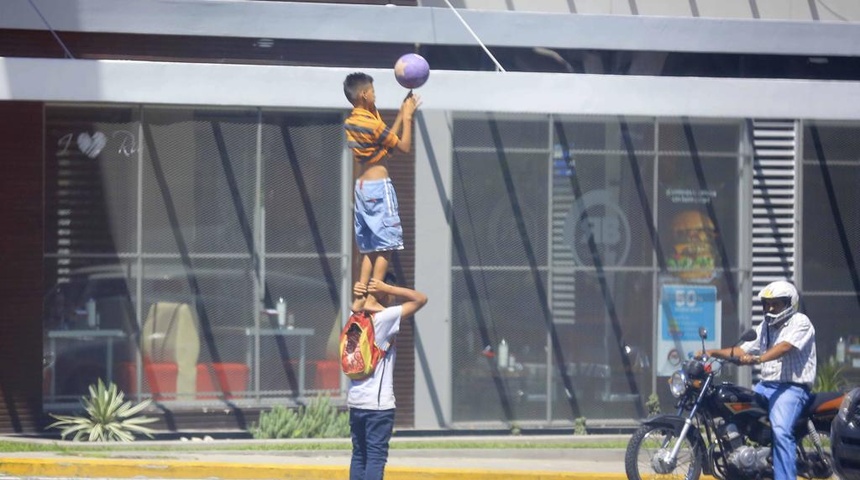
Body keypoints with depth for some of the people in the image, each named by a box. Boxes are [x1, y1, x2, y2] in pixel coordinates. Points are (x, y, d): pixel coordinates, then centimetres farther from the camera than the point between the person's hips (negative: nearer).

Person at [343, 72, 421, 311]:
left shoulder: (350, 122, 9)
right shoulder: (372, 123, -16)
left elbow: (388, 138, 18)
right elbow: (404, 146, -9)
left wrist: (402, 114, 18)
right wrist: (407, 117, 0)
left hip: (362, 186, 8)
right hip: (379, 186, -8)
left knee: (369, 248, 11)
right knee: (385, 246, -5)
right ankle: (371, 299, -10)